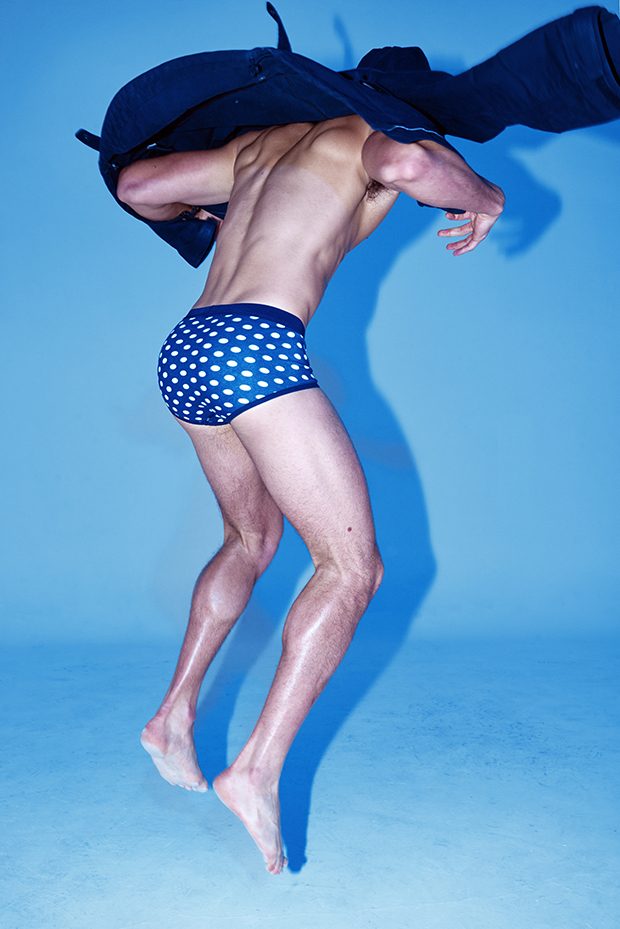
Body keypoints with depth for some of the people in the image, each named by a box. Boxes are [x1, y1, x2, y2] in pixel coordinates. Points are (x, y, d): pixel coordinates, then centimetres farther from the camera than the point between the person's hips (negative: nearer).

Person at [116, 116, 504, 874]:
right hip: (255, 346, -8)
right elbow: (412, 164, -19)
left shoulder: (257, 145, 27)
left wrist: (192, 214, 46)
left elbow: (136, 186, 25)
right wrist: (484, 198, 2)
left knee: (252, 538, 25)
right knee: (352, 566, -2)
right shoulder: (369, 138, 7)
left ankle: (175, 711, 21)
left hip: (184, 351, 8)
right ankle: (258, 769, -9)